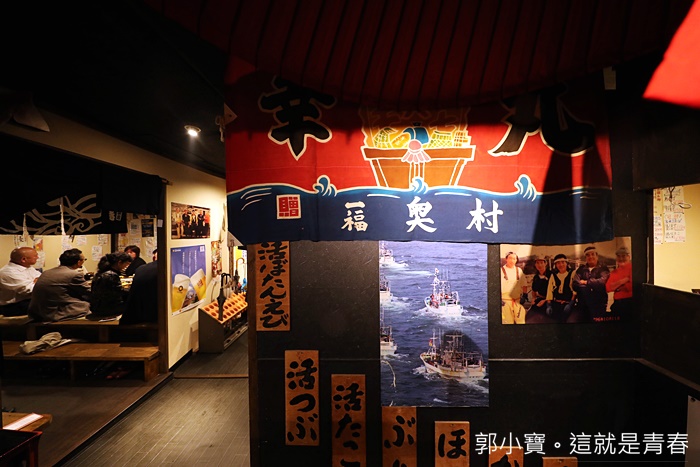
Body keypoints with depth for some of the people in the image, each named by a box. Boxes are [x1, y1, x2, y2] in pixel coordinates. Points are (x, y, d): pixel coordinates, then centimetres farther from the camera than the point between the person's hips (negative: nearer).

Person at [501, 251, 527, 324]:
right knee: (508, 321, 1)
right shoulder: (501, 270, -2)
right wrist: (500, 299, -7)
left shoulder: (519, 270, 10)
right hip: (505, 300, -3)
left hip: (518, 300, 3)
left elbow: (523, 285, 16)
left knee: (521, 320, 3)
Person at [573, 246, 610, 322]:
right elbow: (575, 285, -2)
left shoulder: (603, 269, 6)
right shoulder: (581, 269, 12)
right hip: (583, 305, 3)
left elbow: (603, 282, -14)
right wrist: (594, 285, -8)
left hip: (598, 305, -2)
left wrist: (586, 282, -4)